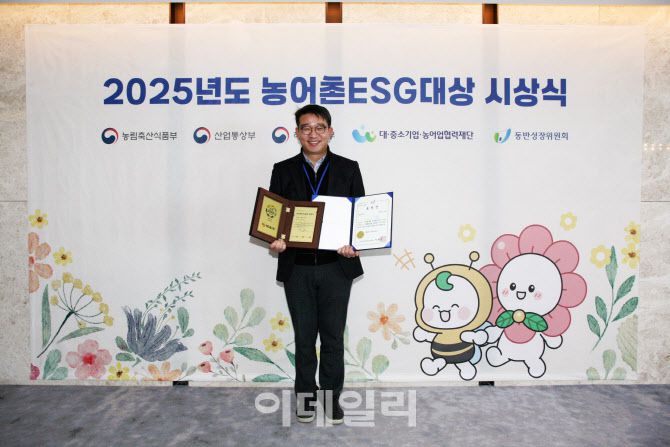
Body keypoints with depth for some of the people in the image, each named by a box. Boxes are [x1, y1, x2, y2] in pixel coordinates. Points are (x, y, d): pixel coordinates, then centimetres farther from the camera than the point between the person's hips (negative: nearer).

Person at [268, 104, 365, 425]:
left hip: (336, 267, 0)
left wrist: (355, 244, -16)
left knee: (333, 336, 9)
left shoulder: (348, 168, 4)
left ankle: (331, 397, 26)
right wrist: (275, 240, -15)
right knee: (304, 337, 11)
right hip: (297, 267, 1)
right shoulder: (283, 170, 5)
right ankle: (306, 396, 28)